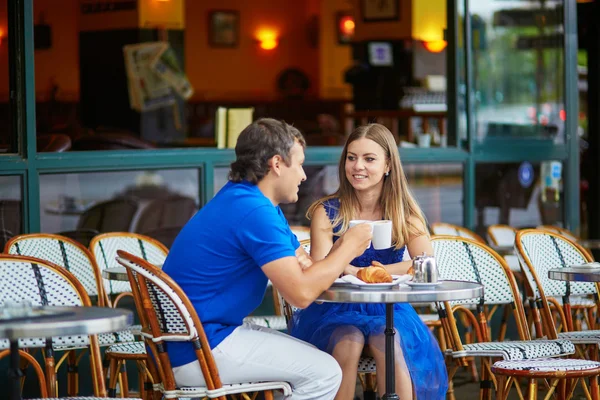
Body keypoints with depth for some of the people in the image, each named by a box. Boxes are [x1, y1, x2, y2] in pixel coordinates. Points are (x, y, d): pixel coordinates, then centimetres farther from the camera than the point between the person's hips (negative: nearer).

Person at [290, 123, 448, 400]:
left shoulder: (404, 212, 2)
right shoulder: (327, 212, -1)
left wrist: (367, 272, -24)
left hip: (387, 311, 1)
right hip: (334, 311, 0)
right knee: (349, 343, -33)